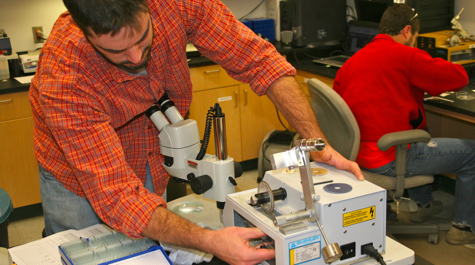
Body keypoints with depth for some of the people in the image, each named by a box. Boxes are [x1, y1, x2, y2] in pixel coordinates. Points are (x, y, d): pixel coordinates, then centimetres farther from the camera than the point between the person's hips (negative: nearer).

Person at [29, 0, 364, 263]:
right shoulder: (63, 80, -38)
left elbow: (257, 59, -22)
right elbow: (117, 196, -39)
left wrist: (318, 143, -31)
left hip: (154, 171, 3)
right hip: (78, 182, -2)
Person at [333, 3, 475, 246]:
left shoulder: (350, 62, 9)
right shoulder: (405, 55, -12)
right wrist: (431, 82, 14)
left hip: (358, 153, 9)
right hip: (390, 158, -9)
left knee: (422, 137, 36)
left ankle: (423, 203, 43)